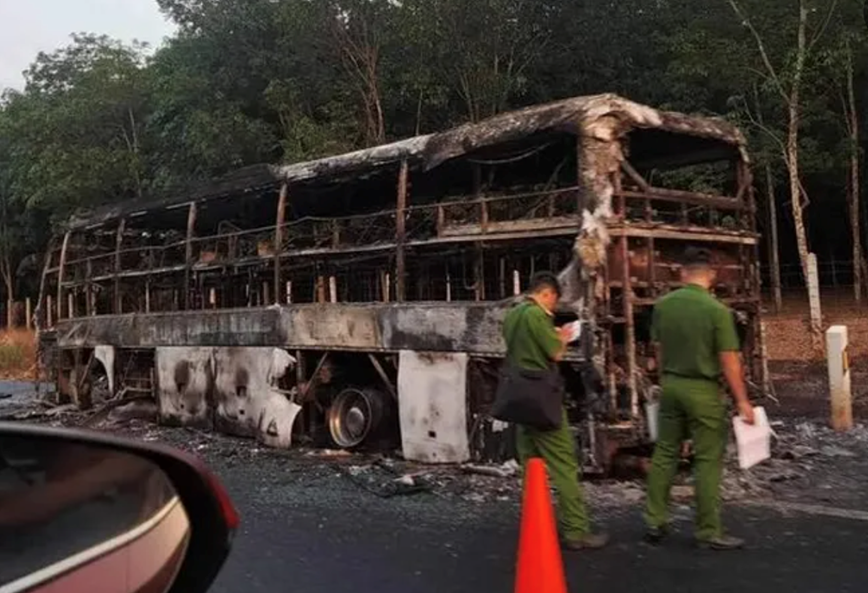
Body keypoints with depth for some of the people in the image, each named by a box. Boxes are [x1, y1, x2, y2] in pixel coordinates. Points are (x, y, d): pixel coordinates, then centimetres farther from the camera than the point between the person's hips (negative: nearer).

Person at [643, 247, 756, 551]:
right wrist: (742, 401, -6)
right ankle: (709, 532, 10)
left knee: (665, 454, 13)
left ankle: (655, 521, 19)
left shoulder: (663, 305, 0)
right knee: (707, 461, 3)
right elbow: (729, 361, -14)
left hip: (671, 386, 5)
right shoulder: (717, 310, -15)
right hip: (703, 390, -5)